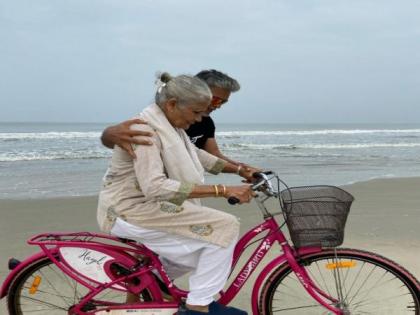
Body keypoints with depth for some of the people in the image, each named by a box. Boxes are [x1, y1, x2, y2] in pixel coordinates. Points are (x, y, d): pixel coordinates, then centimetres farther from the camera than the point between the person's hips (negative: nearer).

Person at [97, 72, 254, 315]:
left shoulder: (169, 125, 7)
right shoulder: (145, 130, -23)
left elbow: (197, 155, 21)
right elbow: (155, 187, -34)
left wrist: (240, 170, 12)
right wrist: (223, 190, -36)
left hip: (143, 206, 10)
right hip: (130, 210, -10)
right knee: (224, 226, -17)